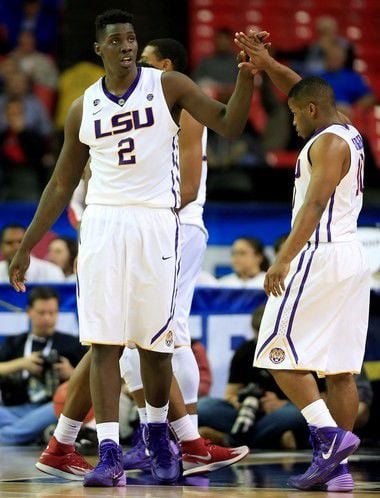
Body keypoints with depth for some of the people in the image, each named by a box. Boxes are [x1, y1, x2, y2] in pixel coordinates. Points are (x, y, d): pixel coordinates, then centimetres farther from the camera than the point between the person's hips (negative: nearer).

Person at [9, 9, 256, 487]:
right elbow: (62, 184, 16)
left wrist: (246, 76, -22)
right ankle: (109, 454, -8)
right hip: (102, 223, 2)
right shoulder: (83, 109, 9)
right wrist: (26, 247, 15)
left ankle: (157, 434, 29)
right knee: (103, 343, -7)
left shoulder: (168, 86, 2)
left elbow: (228, 124, -6)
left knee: (154, 343, 5)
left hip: (156, 223, -2)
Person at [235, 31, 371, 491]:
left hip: (320, 258, -9)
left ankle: (329, 436, -18)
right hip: (352, 260, 9)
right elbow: (303, 92, 30)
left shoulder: (327, 142, -11)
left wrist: (283, 259, -27)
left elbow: (315, 204, -22)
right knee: (339, 368, 5)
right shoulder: (348, 133, 16)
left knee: (281, 356, -6)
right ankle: (337, 468, 3)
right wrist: (268, 66, 18)